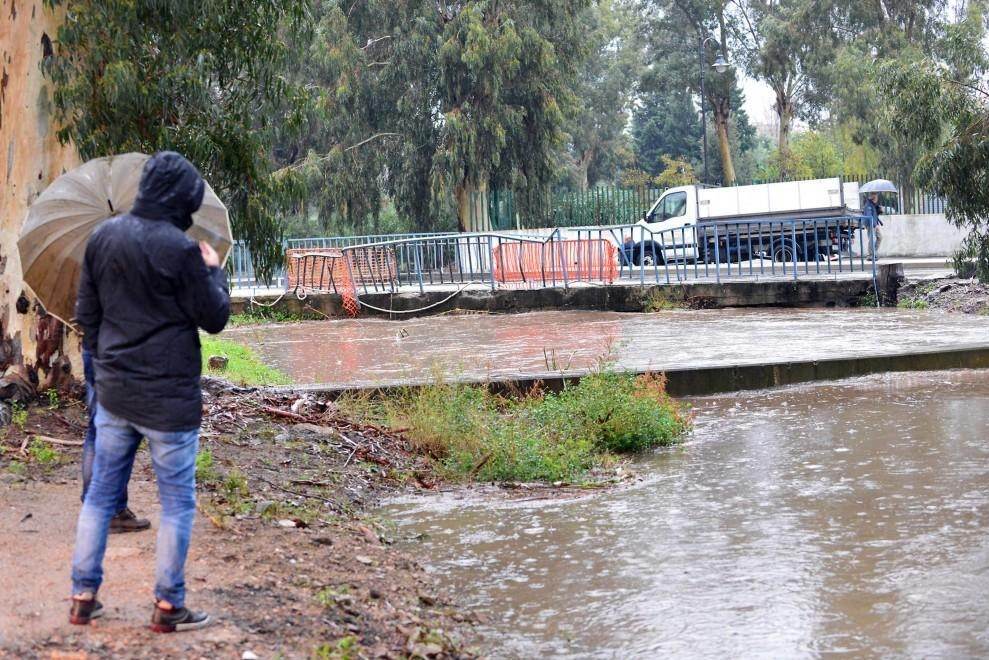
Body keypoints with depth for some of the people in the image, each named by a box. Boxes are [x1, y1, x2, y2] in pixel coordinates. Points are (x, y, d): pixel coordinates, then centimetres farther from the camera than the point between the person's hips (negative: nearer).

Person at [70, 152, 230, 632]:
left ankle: (83, 596, 19)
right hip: (168, 398, -6)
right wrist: (213, 270, 6)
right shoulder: (180, 249, -17)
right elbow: (214, 318, -8)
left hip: (112, 393, 6)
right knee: (178, 502, 6)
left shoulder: (102, 238, 3)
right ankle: (168, 606, 11)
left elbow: (86, 314, 9)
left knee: (101, 493, 15)